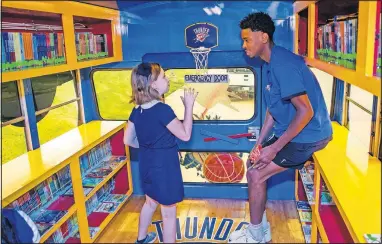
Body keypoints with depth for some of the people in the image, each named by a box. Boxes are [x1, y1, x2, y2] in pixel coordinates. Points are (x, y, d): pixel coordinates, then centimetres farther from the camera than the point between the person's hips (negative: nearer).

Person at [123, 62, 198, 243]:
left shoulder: (137, 110, -1)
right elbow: (185, 135, -19)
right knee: (168, 212, 8)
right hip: (164, 166, -8)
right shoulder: (163, 110, -24)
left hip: (147, 164, 8)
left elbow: (128, 140, 5)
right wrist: (189, 105, -14)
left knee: (150, 202, 29)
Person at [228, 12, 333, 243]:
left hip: (307, 135, -10)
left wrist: (274, 148, -24)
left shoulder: (282, 64, -23)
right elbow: (273, 109, 14)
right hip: (290, 131, 10)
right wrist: (259, 144, 10)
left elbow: (306, 112, -28)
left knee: (256, 174, -10)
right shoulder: (270, 65, 8)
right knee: (253, 164, 13)